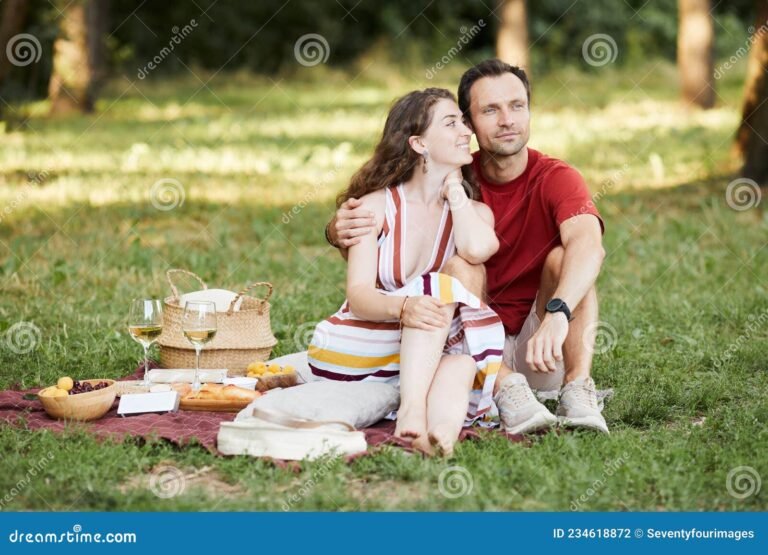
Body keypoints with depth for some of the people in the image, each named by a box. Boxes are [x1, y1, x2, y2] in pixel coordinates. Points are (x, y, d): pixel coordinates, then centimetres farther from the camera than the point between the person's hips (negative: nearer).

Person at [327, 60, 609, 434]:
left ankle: (578, 391, -34)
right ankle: (507, 391, -39)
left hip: (541, 355, -1)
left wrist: (557, 313, -50)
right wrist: (341, 230, -35)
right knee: (462, 268, -24)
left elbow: (589, 245, -31)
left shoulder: (556, 179, -10)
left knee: (563, 257, -23)